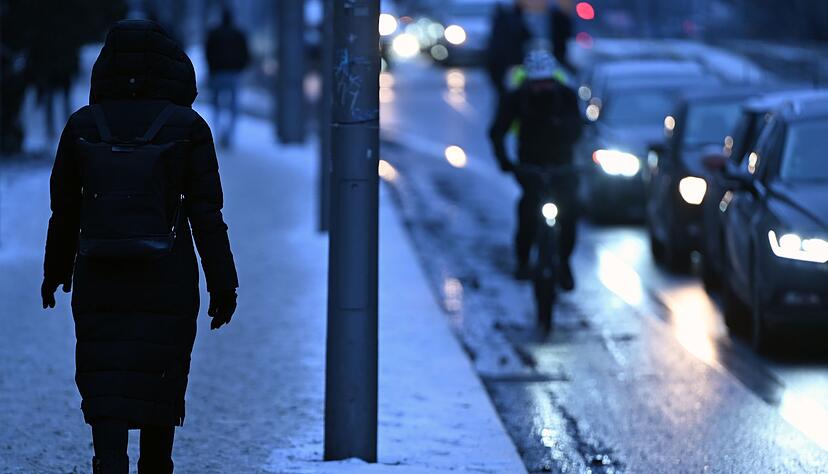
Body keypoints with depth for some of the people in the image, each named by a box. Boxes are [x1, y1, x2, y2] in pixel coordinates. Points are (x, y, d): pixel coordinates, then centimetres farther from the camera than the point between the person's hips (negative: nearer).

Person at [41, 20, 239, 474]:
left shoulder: (82, 126, -4)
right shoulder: (188, 128, -9)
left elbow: (64, 210, 4)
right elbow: (206, 214, -9)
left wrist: (55, 271, 18)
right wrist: (223, 284, -2)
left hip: (99, 282, 1)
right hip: (167, 282, -1)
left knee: (106, 387, 3)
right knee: (159, 381, 16)